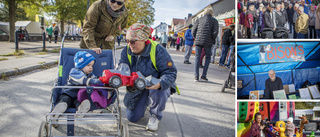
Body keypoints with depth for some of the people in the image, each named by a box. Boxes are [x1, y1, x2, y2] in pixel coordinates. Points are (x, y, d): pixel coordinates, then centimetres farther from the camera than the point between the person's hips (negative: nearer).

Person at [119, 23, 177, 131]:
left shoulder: (158, 50, -23)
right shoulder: (126, 51, -8)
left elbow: (170, 72, -25)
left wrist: (160, 84, -46)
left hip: (156, 86, -3)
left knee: (158, 92, -40)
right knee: (132, 117, -4)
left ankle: (155, 115, -5)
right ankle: (145, 101, 31)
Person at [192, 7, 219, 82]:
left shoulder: (199, 19, 12)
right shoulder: (214, 20, 6)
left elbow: (193, 31, 6)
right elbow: (215, 32, -6)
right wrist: (212, 40, 8)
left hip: (198, 41, 2)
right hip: (208, 42, -1)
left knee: (197, 58, 7)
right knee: (208, 57, 13)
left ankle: (196, 76, 0)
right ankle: (204, 75, 6)